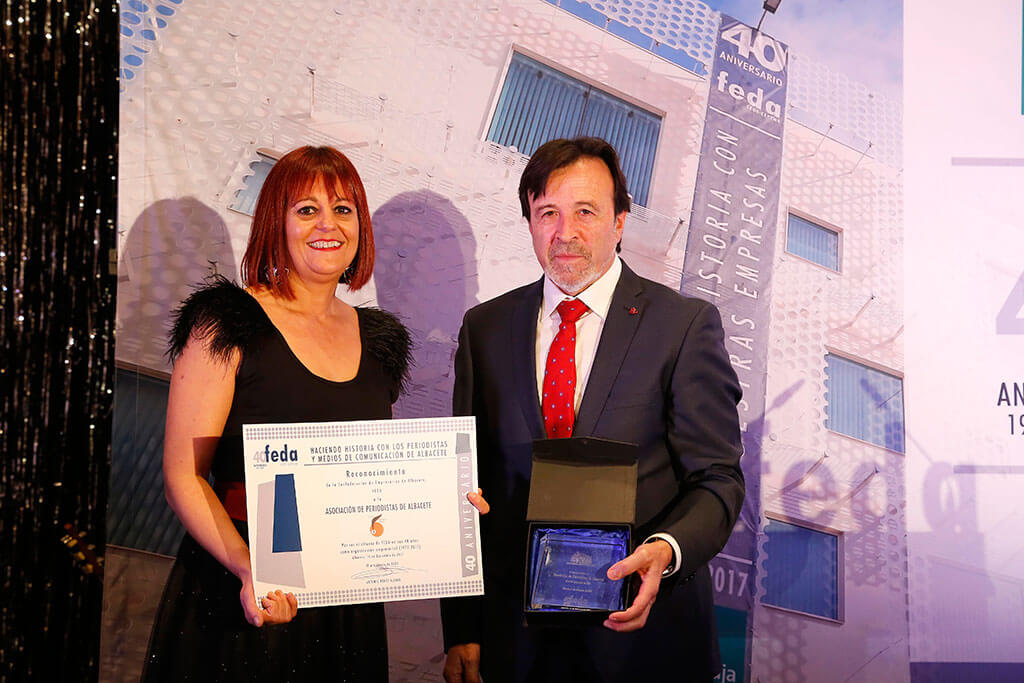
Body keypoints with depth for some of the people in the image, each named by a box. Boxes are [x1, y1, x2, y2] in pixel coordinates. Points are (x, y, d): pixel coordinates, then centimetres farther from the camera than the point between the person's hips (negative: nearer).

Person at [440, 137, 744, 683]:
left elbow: (717, 479, -5)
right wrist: (460, 631, 1)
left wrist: (664, 550, -26)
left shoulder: (686, 324, -6)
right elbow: (468, 481, 5)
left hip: (645, 629, -2)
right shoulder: (484, 328, 4)